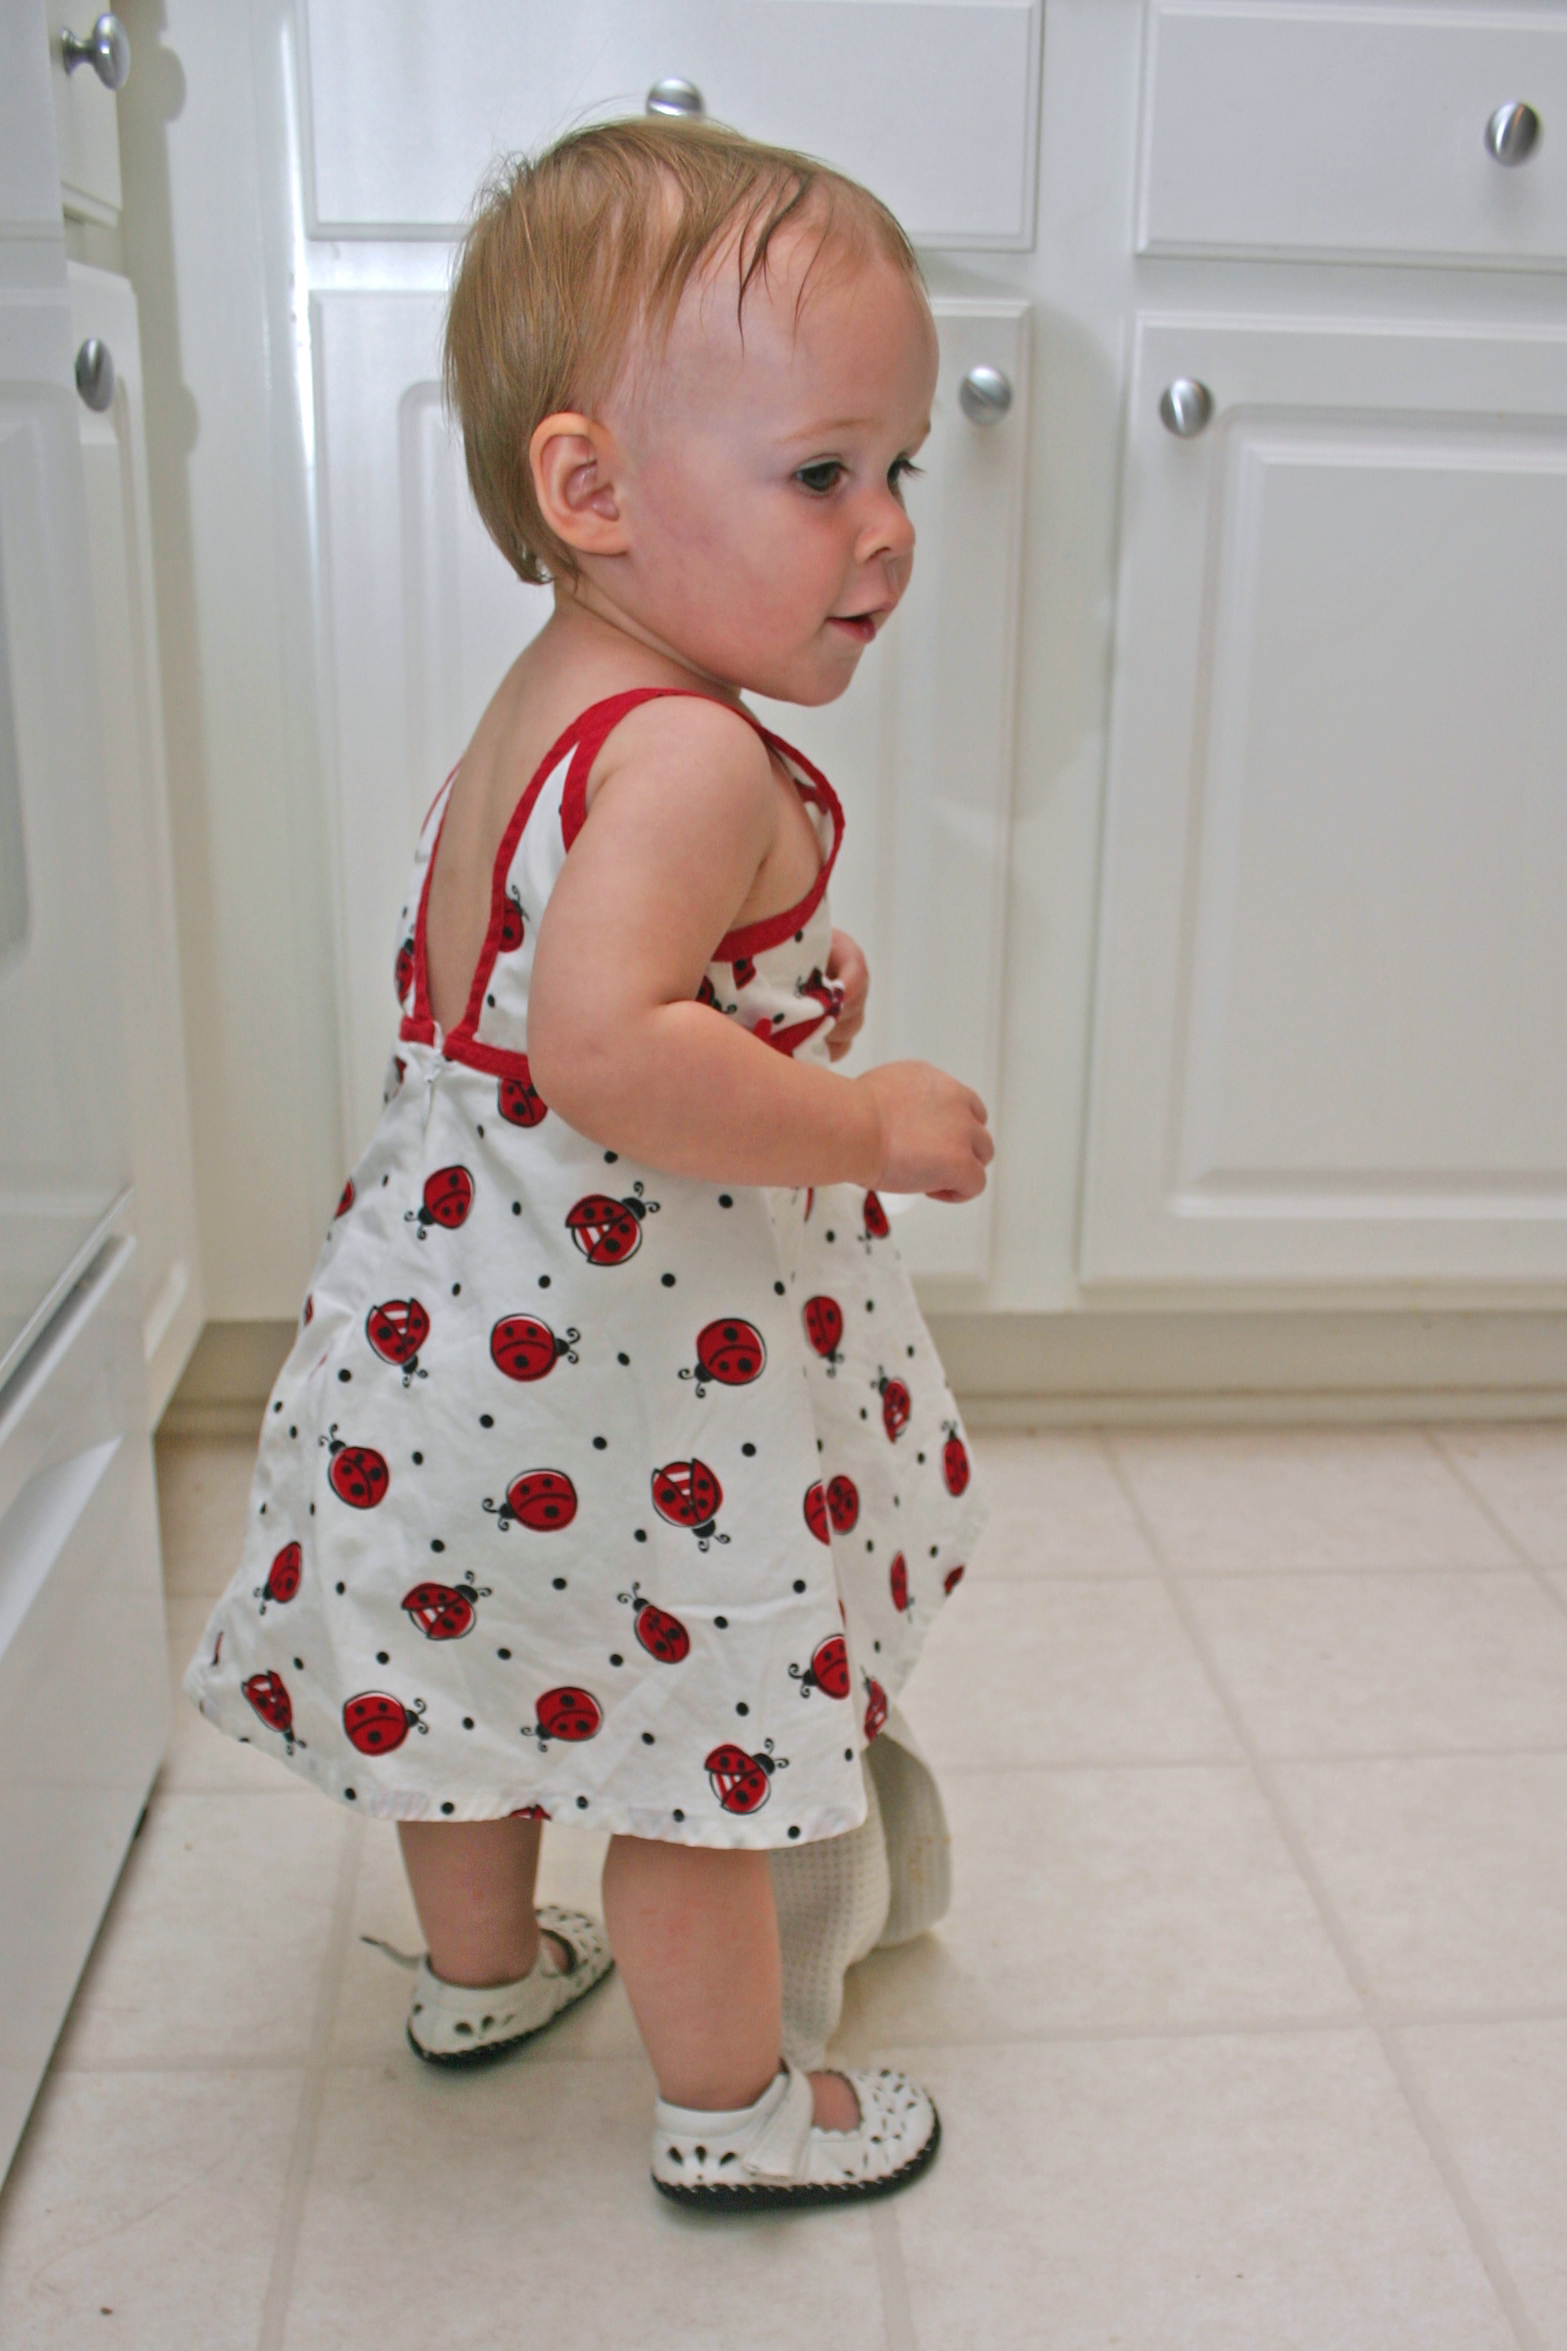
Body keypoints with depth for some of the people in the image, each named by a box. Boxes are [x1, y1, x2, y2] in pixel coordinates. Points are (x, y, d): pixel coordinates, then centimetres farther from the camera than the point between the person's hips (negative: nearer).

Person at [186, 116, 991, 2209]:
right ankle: (735, 2109, 32)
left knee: (491, 1653, 27)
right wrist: (868, 1123, -28)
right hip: (634, 1358, -10)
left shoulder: (535, 719, 6)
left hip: (469, 1304, 10)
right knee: (696, 1731, 10)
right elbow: (603, 1046, -39)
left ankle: (483, 1970, 51)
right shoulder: (697, 759, -26)